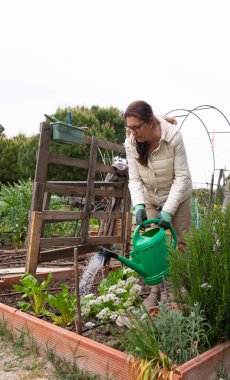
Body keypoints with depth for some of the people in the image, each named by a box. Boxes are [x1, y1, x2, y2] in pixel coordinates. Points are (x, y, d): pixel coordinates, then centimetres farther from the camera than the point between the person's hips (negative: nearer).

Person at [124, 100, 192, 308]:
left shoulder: (173, 136, -28)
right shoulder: (131, 143, -18)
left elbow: (182, 176, -25)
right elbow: (134, 179, -14)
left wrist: (168, 210, -29)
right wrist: (138, 205, -30)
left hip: (177, 196, -2)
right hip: (151, 199, 3)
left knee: (182, 242, 1)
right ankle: (156, 290, 11)